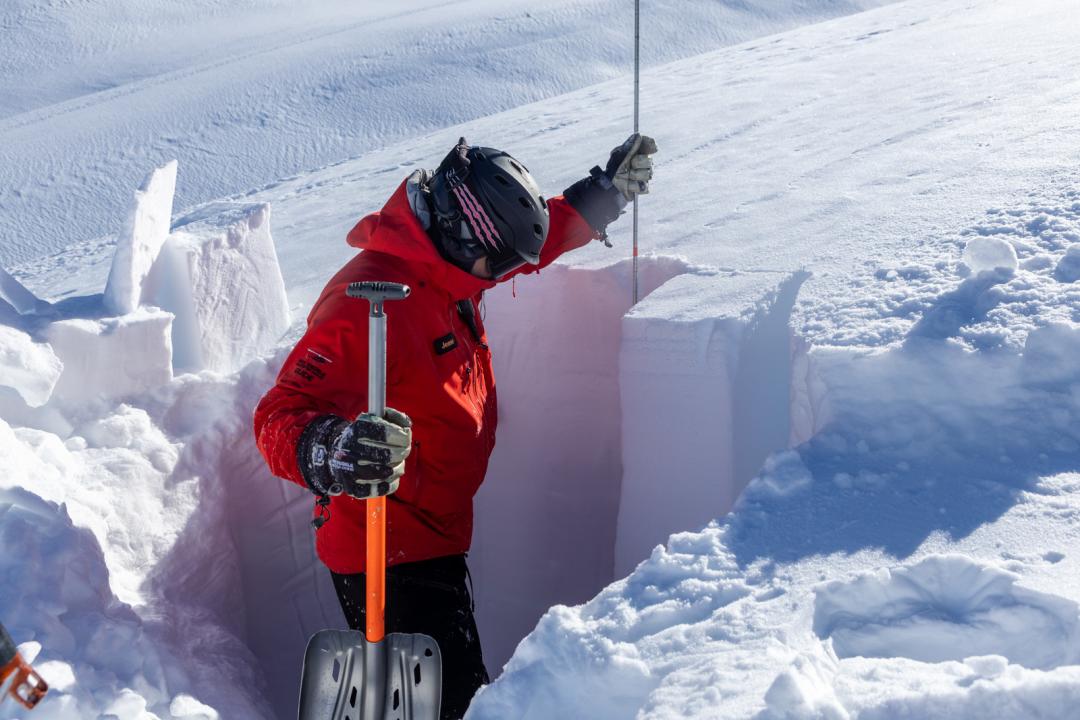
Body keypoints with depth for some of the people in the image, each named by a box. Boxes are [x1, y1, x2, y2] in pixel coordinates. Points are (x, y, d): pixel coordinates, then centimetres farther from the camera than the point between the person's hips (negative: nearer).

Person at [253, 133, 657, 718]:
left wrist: (604, 192, 23)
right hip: (389, 554, -10)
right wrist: (332, 453, -53)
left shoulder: (443, 268, 4)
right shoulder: (368, 301, -25)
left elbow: (534, 242, 26)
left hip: (435, 537, 10)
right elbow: (281, 417, -33)